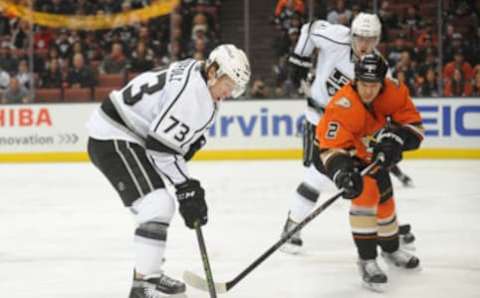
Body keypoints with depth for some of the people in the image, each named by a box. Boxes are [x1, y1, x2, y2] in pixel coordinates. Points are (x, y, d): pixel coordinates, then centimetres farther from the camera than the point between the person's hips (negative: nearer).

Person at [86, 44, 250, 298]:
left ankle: (149, 271, 35)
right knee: (157, 205, -19)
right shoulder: (191, 92, -24)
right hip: (113, 140, -11)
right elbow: (162, 146, -24)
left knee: (155, 206, 22)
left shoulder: (196, 75, 7)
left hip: (125, 136, 11)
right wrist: (187, 189, -19)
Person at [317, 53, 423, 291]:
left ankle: (391, 249, 45)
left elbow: (413, 124, -19)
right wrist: (342, 173, -60)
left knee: (384, 196, 18)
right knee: (366, 192, -27)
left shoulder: (394, 92, -24)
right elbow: (332, 147, -44)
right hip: (346, 152, -7)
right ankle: (367, 260, -21)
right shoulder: (343, 107, -40)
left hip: (373, 153, 7)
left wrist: (395, 139, -37)